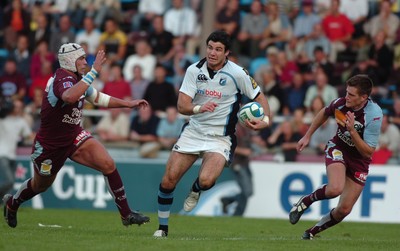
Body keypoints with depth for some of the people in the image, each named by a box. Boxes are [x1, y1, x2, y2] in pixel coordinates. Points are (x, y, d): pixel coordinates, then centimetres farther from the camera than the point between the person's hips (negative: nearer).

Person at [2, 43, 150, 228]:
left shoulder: (75, 79, 1)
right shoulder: (64, 79, -28)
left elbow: (98, 98, 19)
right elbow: (69, 97, -54)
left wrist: (128, 103, 15)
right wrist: (93, 72, -53)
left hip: (74, 137, 7)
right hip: (50, 144, -7)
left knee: (108, 164, -14)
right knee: (41, 185, 17)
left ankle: (126, 213, -8)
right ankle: (12, 202, 50)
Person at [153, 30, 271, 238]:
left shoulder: (237, 73, -12)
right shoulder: (194, 70, -5)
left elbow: (259, 97, -1)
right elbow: (182, 105, -11)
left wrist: (265, 120, -20)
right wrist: (199, 108, -32)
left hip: (220, 138, -3)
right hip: (193, 132, 3)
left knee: (206, 180, -27)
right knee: (168, 181, -4)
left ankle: (196, 190, 11)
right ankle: (162, 227, 16)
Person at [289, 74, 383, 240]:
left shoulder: (374, 115, -28)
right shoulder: (341, 103, -17)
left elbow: (368, 152, -25)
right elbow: (324, 113, 9)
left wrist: (352, 130, -35)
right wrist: (307, 136, 13)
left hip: (359, 161, 0)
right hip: (338, 148, 0)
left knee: (344, 210, -1)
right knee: (335, 188, -32)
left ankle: (312, 232, 23)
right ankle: (305, 202, -3)